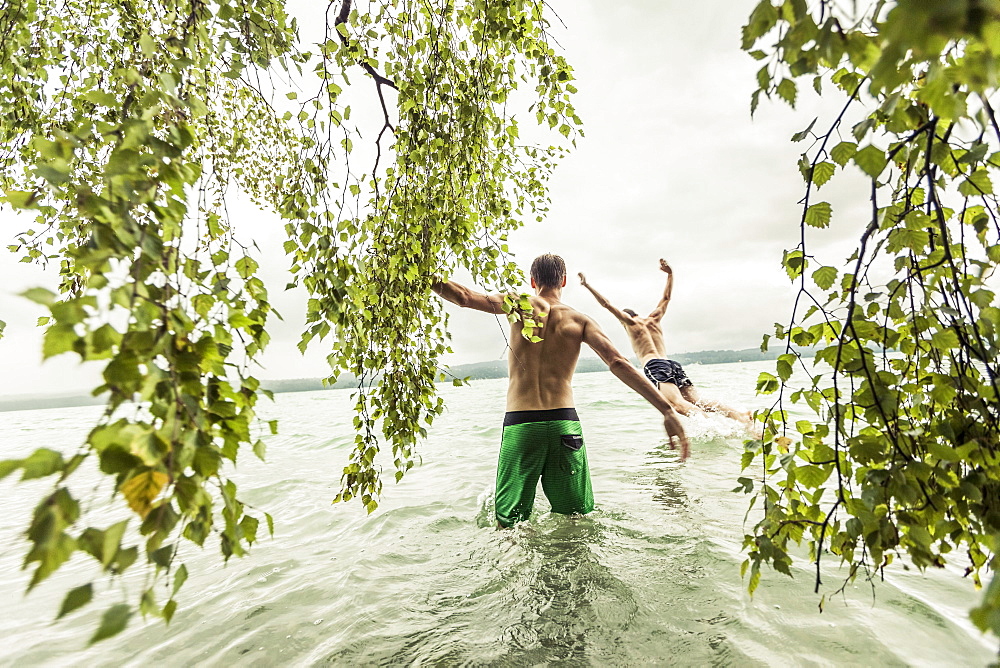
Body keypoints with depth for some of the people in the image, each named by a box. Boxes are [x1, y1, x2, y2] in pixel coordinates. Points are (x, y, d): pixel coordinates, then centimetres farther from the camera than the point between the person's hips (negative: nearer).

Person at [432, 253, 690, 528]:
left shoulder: (520, 304, 4)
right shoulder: (579, 320, 5)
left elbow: (464, 297, -6)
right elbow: (618, 363, -6)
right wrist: (667, 410, -8)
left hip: (519, 425, -1)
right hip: (564, 425, 1)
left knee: (510, 524, 9)